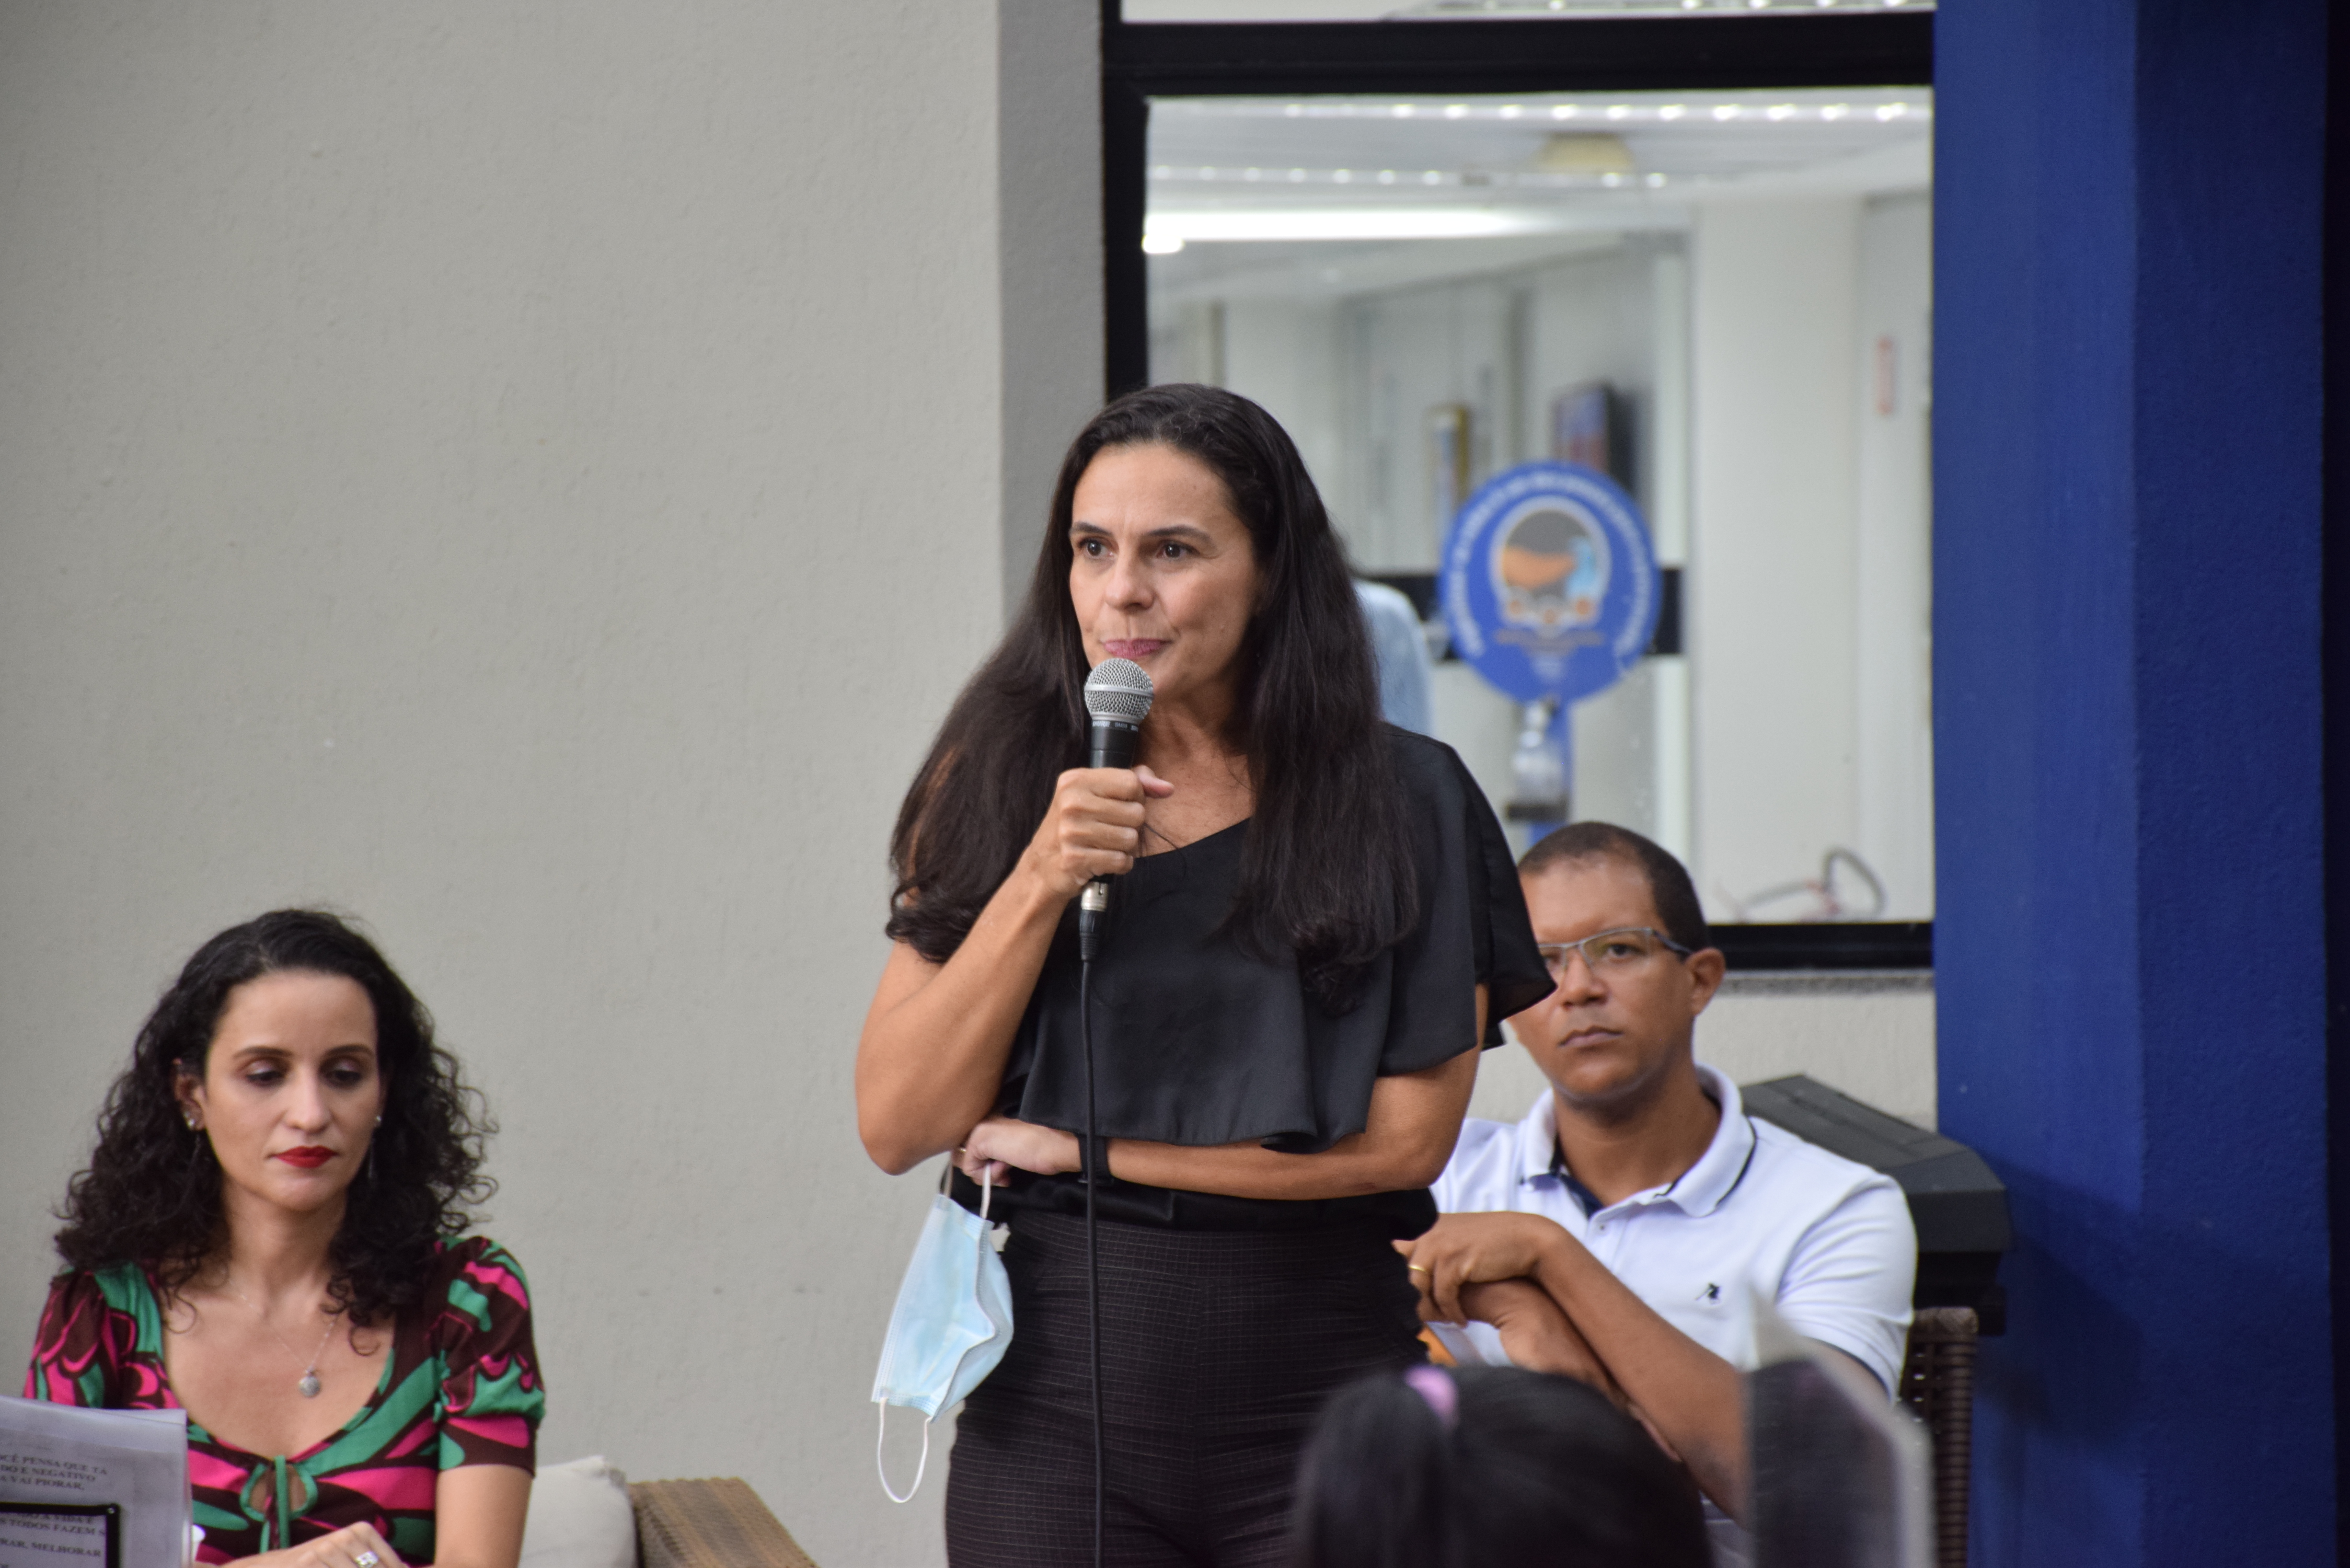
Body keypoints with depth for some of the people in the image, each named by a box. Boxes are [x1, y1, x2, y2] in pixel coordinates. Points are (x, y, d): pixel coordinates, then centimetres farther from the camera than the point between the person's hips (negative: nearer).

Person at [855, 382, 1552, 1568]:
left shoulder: (1406, 802, -1)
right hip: (1057, 1376, 1)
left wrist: (1081, 1149, -6)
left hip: (1323, 1391, -1)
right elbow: (896, 1128, -2)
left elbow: (1405, 1136, -8)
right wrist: (1040, 884, -14)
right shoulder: (998, 787, 4)